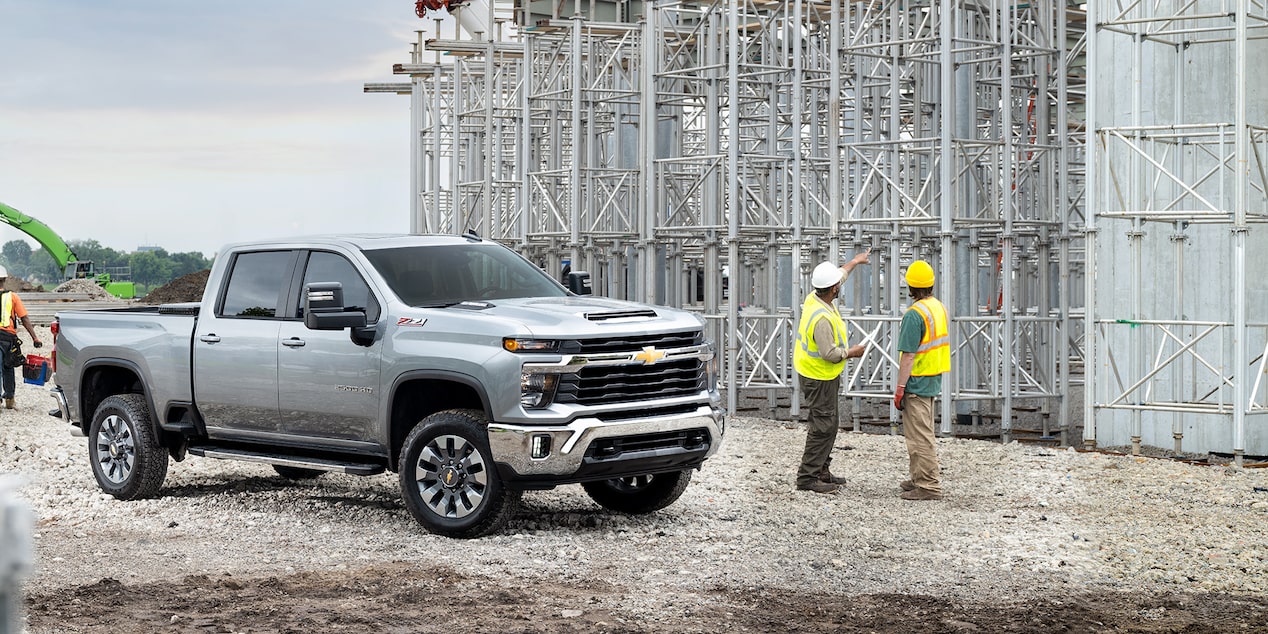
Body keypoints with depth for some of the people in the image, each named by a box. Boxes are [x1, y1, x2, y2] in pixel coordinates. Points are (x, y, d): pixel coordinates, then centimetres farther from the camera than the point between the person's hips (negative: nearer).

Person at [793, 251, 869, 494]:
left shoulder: (815, 298, 0)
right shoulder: (822, 318, -30)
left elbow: (838, 275, 20)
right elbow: (829, 353, -29)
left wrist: (855, 262, 33)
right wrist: (850, 352, -12)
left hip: (812, 372, 10)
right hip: (820, 377, -10)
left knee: (829, 423, 17)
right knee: (823, 426, -7)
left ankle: (821, 471, 24)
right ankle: (807, 476, -4)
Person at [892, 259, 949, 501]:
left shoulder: (915, 314, -19)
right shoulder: (939, 307, 9)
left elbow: (908, 355, -21)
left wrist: (900, 388, -16)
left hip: (917, 382, -10)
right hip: (934, 380, 10)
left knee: (919, 436, -4)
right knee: (922, 433, 19)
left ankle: (929, 486, -2)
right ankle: (917, 479, 28)